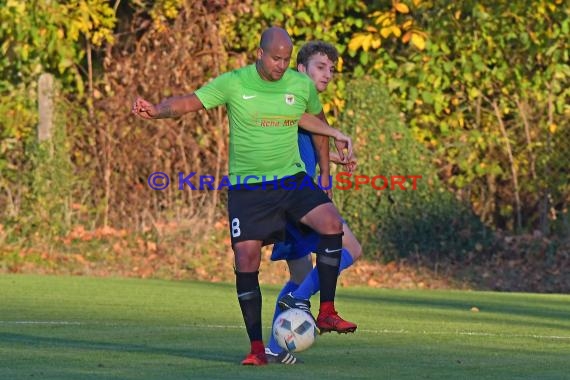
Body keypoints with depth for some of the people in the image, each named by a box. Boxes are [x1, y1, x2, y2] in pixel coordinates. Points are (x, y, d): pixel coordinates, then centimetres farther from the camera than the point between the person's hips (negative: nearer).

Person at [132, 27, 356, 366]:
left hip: (292, 178, 2)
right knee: (246, 260, -8)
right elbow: (189, 102, -14)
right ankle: (257, 347, 3)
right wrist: (156, 110, -30)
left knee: (331, 224, -22)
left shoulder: (302, 85, 1)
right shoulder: (233, 83, -8)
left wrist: (335, 134, 12)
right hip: (247, 186, -2)